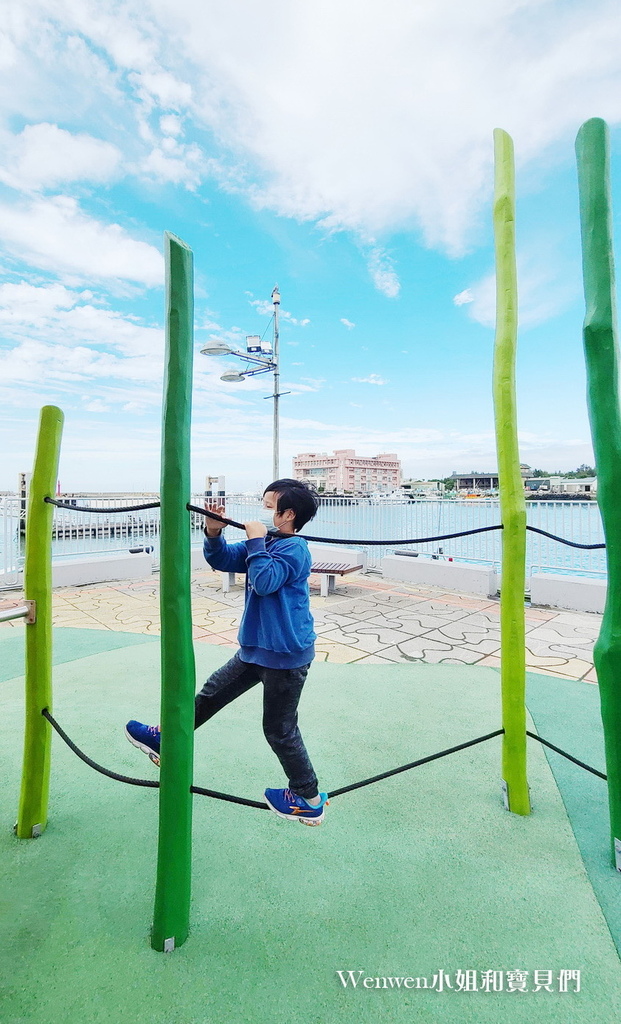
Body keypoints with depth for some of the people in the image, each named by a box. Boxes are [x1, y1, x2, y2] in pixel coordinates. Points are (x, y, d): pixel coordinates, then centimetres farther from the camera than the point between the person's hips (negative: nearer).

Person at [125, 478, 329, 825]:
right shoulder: (267, 542, 7)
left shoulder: (293, 548, -19)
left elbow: (264, 581, -32)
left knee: (280, 729, 6)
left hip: (285, 654, -9)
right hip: (257, 647, 9)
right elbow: (223, 560, 7)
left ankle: (309, 800, 26)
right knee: (213, 692, 21)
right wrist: (214, 533, -10)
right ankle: (166, 740, 41)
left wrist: (255, 541, -23)